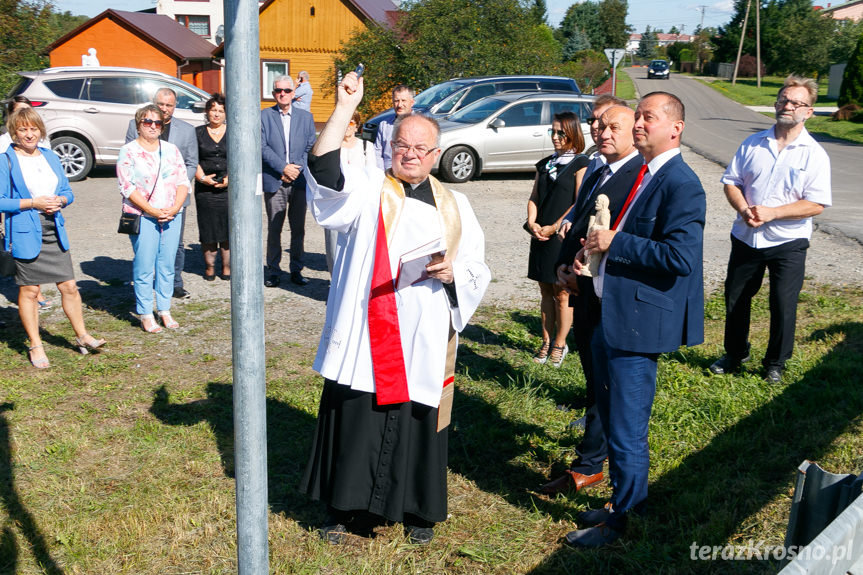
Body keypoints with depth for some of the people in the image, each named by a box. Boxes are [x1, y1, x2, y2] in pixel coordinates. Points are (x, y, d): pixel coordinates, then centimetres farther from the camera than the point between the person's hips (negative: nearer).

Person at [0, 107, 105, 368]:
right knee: (29, 291, 5)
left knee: (69, 286, 5)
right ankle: (35, 346, 17)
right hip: (25, 235, -4)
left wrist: (60, 201, -5)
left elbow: (68, 191, 16)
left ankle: (82, 336, 19)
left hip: (54, 232, 4)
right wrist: (32, 203, -18)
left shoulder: (51, 157, 11)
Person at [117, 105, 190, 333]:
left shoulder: (171, 150, 14)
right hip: (142, 217, -4)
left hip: (172, 217, 4)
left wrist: (174, 208, -8)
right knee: (144, 267, -4)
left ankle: (165, 311, 16)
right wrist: (153, 210, -15)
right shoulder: (128, 151, 1)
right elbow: (127, 187, -7)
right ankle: (146, 315, 4)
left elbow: (183, 182, 9)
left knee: (167, 265, 6)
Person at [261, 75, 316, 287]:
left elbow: (311, 147, 9)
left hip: (299, 180, 2)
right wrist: (283, 168, -12)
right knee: (274, 229, 0)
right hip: (274, 181, -2)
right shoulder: (264, 116, 5)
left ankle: (296, 270, 16)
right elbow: (262, 147, -3)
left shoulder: (305, 117, 13)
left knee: (298, 229, 6)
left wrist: (297, 167, -5)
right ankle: (273, 271, 9)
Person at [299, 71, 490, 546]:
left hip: (426, 340, 2)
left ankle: (419, 511, 29)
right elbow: (325, 170, -16)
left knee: (419, 423, 10)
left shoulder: (454, 206, 11)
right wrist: (345, 108, -22)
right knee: (357, 421, 4)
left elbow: (478, 270, 12)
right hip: (367, 337, -2)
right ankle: (344, 507, 24)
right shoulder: (368, 191, 3)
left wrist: (452, 272, -10)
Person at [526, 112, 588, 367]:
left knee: (562, 293, 2)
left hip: (564, 235, -6)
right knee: (545, 291, 11)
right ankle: (546, 342, 21)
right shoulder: (545, 164, 14)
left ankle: (560, 344, 14)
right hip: (540, 237, 6)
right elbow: (534, 198, 13)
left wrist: (554, 227, -16)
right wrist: (532, 223, -4)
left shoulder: (581, 164, -5)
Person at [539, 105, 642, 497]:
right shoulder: (595, 176, 15)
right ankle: (610, 441, 36)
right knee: (594, 377, 19)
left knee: (602, 385, 0)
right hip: (584, 292, 9)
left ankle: (588, 466, 9)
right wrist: (563, 266, 3)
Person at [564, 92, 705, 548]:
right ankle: (626, 498, 40)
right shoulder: (641, 176, 13)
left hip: (638, 322, -10)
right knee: (610, 417, 22)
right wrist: (594, 248, 7)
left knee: (626, 430, 2)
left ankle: (620, 519, 20)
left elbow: (679, 256, -27)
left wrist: (614, 243, -20)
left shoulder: (681, 185, -17)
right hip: (609, 317, 10)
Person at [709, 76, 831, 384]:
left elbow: (816, 204, -12)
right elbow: (732, 182, 6)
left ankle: (775, 364, 22)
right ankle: (735, 354, 34)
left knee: (783, 307, 2)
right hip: (746, 238, 3)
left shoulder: (814, 155, -6)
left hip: (788, 243, -3)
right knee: (735, 299, 13)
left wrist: (771, 213, -21)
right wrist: (744, 209, -14)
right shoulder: (752, 144, 4)